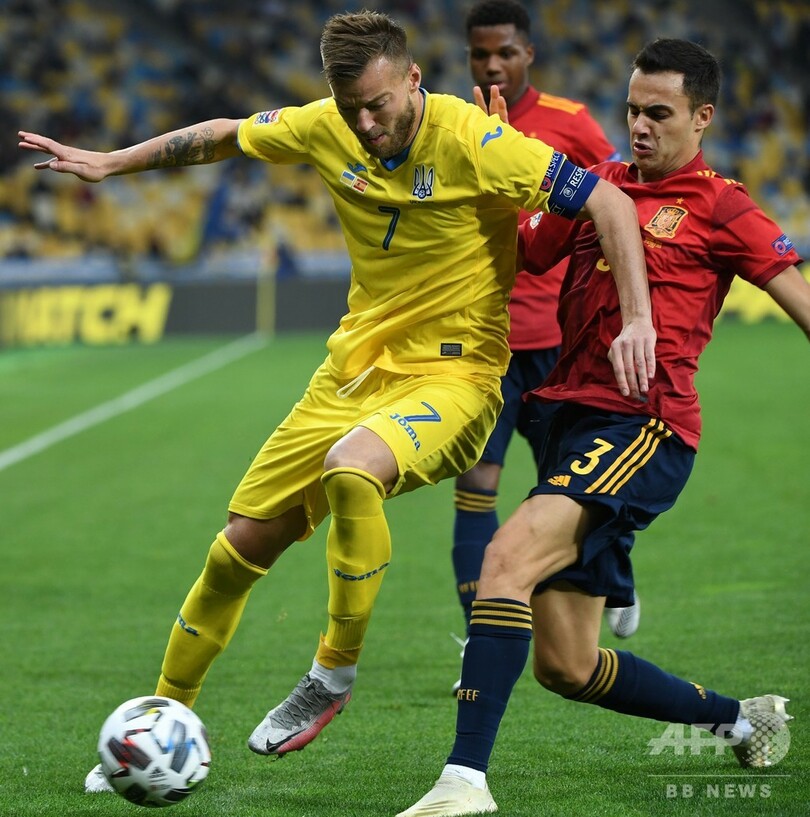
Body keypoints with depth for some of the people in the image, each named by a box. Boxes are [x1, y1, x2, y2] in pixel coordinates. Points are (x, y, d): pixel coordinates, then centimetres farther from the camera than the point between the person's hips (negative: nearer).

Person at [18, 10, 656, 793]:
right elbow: (222, 134, 17)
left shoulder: (471, 141, -20)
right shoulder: (326, 128, -3)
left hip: (450, 375, -6)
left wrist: (637, 321, -28)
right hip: (355, 367, 6)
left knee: (351, 469, -37)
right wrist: (110, 162, 21)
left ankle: (333, 674, -17)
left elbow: (605, 201, -19)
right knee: (238, 546, 5)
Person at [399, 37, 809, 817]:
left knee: (511, 552, -30)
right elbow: (522, 255, 23)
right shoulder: (600, 184, 17)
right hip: (574, 416, 8)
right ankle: (740, 717, 32)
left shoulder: (717, 207, 0)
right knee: (566, 667, 9)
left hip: (646, 425, -8)